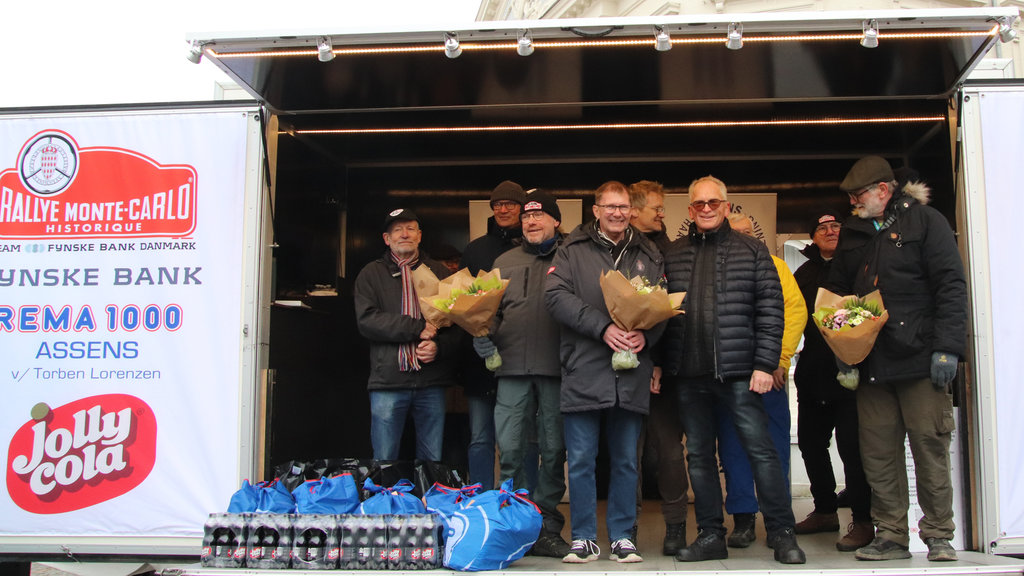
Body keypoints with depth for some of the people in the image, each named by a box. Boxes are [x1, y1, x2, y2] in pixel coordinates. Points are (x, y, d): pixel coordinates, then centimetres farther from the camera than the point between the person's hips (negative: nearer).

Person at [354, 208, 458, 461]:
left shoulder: (439, 272, 15)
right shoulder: (371, 274, 10)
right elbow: (367, 320, -4)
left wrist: (439, 346, -13)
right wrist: (417, 328, -12)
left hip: (431, 383, 1)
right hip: (388, 381, -1)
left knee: (433, 462, 5)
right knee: (384, 463, 2)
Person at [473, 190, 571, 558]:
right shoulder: (505, 262, 18)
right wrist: (482, 333, 1)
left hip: (556, 366, -2)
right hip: (513, 366, 2)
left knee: (553, 450, 3)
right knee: (509, 448, -2)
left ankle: (547, 529, 12)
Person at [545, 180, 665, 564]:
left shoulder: (649, 255, 14)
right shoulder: (573, 250, 4)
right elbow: (556, 296, -9)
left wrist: (646, 334, -11)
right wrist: (604, 327, -17)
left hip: (632, 376, 3)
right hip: (583, 372, -2)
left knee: (626, 461, 10)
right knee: (581, 461, 2)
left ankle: (622, 537, 21)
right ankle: (584, 539, 14)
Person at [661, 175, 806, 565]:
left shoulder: (751, 251, 5)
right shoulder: (674, 255, 13)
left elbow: (770, 309, 0)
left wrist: (765, 364, -8)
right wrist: (659, 362, 3)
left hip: (738, 371, -3)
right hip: (688, 373, 3)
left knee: (761, 451, -2)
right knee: (699, 455, 8)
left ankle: (782, 533, 9)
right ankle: (710, 536, 18)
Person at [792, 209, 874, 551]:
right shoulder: (805, 273, 15)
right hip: (814, 370, 6)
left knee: (850, 443, -9)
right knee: (811, 441, 11)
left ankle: (862, 521, -2)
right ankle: (825, 511, 25)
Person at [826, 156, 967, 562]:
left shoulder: (925, 221, 0)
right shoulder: (852, 233, 16)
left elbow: (951, 286, -5)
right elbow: (837, 293, 21)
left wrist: (947, 348, -12)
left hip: (921, 360, -5)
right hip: (871, 363, 5)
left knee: (930, 447, -1)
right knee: (877, 453, 4)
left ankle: (938, 536, 10)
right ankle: (891, 536, 12)